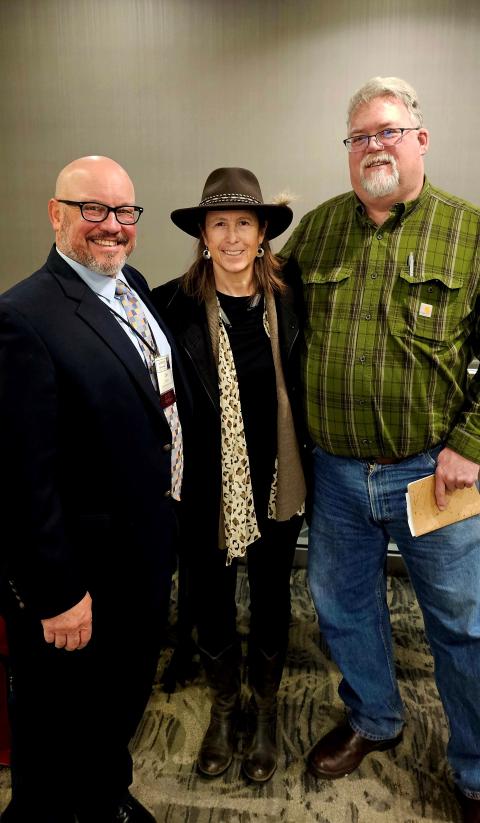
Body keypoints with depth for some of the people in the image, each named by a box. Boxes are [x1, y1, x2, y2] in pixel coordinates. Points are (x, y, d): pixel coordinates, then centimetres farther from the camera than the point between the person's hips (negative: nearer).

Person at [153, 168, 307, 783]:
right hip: (206, 489, -1)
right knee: (209, 604, 16)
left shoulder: (287, 303, -4)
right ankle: (224, 707, 46)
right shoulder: (174, 304, -10)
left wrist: (306, 475, 0)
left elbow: (301, 393, 2)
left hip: (275, 484, 2)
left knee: (271, 599, 19)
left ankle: (265, 711, 46)